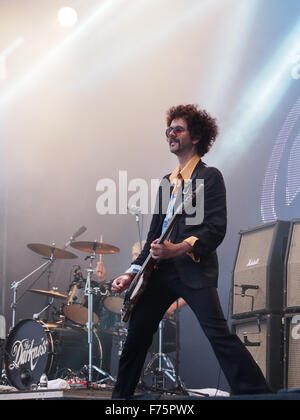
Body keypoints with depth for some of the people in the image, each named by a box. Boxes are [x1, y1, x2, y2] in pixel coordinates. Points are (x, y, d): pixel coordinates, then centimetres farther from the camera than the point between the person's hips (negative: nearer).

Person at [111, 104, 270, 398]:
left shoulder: (209, 177, 0)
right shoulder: (167, 182, 21)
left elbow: (216, 229, -11)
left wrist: (179, 248, -25)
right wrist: (132, 273, 14)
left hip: (193, 268, -7)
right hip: (161, 271, 7)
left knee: (218, 334, -19)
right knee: (136, 336, 8)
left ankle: (255, 393, -19)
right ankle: (121, 396, 21)